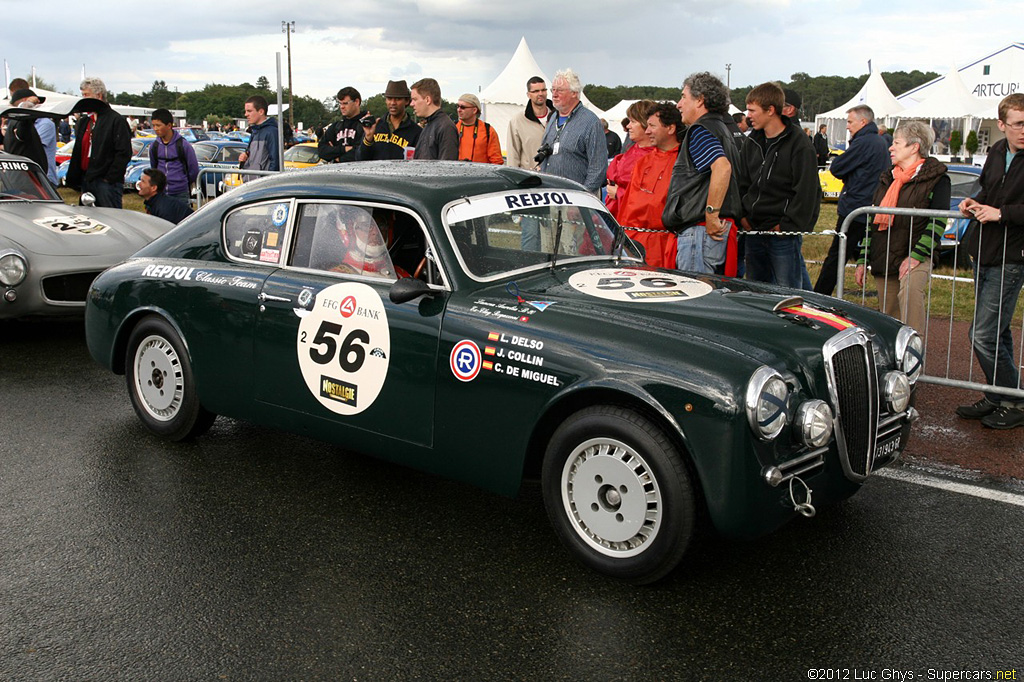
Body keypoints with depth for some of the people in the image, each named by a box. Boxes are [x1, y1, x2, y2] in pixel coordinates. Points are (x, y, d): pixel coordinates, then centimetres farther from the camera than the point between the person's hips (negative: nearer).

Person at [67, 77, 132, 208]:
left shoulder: (116, 120, -6)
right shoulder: (84, 121, 18)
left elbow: (124, 153, -13)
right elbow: (78, 152, 22)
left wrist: (110, 178, -17)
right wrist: (73, 178, 13)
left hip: (107, 182, -8)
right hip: (86, 181, 8)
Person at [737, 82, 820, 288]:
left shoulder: (798, 143, -9)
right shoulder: (753, 142, 12)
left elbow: (806, 192, -13)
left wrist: (787, 226, -15)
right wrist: (743, 216, 5)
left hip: (784, 233, -7)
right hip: (754, 232, 7)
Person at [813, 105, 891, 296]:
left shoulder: (863, 143, -15)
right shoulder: (880, 143, 16)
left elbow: (836, 168, -13)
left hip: (854, 211, -9)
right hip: (872, 209, 9)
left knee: (835, 257, -5)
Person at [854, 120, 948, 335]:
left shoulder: (936, 179, -1)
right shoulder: (886, 179, 18)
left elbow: (938, 222, -9)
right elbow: (872, 221, 19)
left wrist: (916, 256, -20)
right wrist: (862, 260, 14)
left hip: (916, 259, -6)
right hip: (883, 260, 6)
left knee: (910, 292, -34)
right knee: (888, 316, 7)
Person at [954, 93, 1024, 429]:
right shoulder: (997, 152, 8)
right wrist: (975, 203, 5)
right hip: (984, 254, 8)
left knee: (982, 336, -8)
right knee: (997, 333, 17)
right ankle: (997, 398, 29)